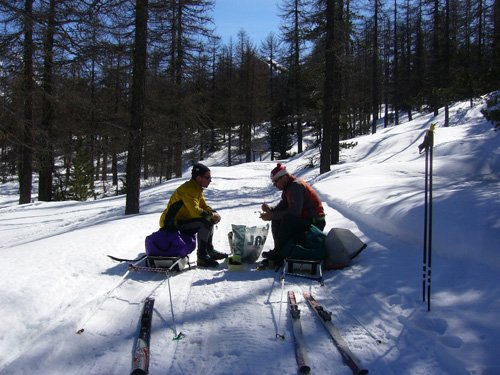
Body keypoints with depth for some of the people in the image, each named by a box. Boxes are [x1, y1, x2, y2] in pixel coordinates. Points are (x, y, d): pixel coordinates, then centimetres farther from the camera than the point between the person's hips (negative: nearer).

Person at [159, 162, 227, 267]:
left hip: (183, 220, 10)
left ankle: (209, 250, 11)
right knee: (205, 222, -26)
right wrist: (211, 215, -20)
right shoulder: (188, 189, -21)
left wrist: (214, 213, -6)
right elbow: (195, 210, -30)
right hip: (171, 224, -10)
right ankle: (202, 256, -22)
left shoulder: (197, 188, 10)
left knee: (210, 219, 7)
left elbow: (204, 206, 13)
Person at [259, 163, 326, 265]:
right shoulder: (288, 186, 10)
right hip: (304, 219, 10)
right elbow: (282, 206, 9)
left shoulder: (296, 186, -21)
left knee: (286, 219, -30)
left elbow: (294, 212, -29)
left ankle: (278, 254, -21)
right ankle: (280, 250, 2)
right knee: (276, 220, 3)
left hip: (315, 223, -10)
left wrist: (272, 216, -25)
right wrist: (270, 209, -11)